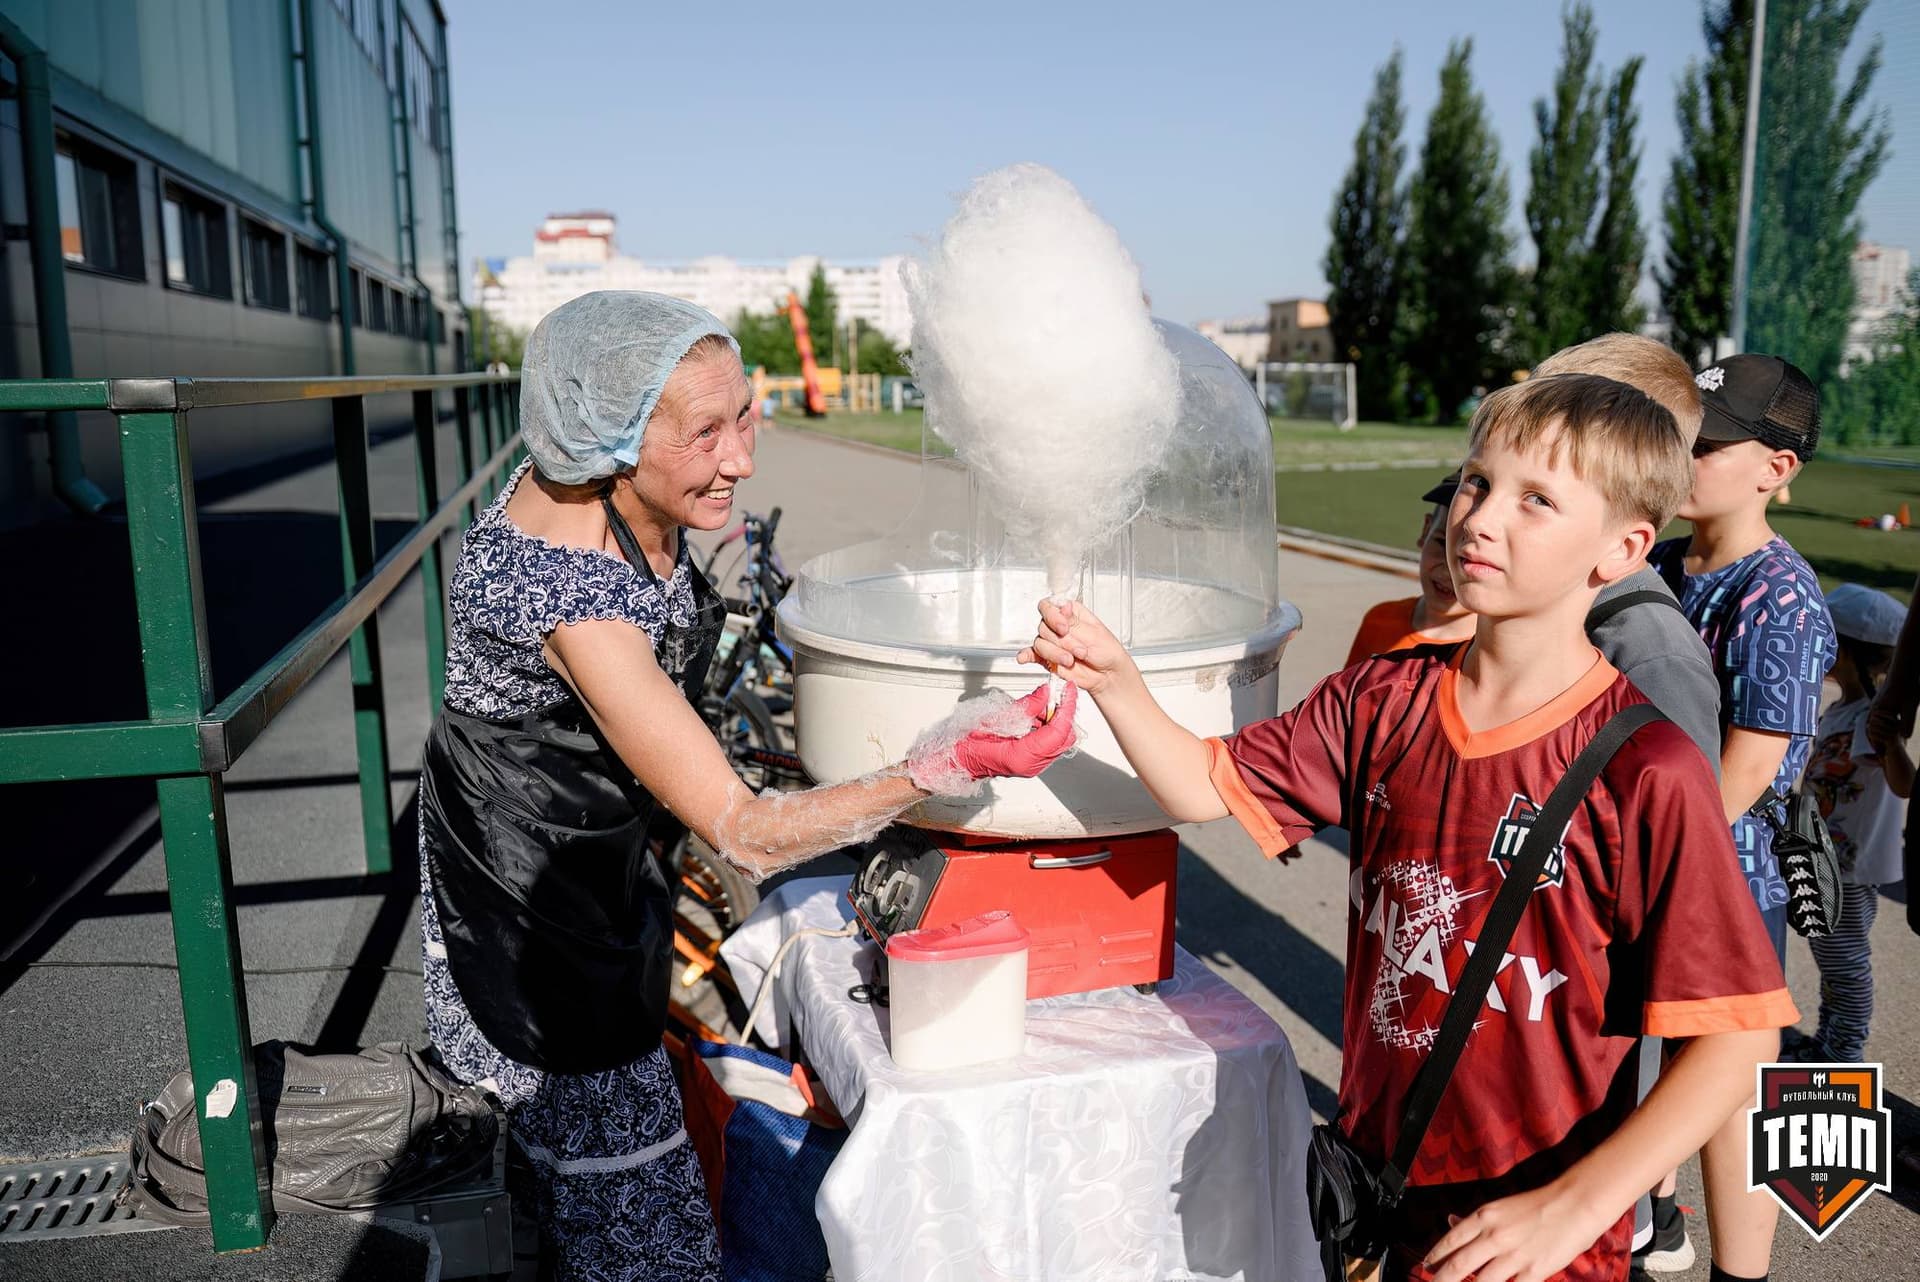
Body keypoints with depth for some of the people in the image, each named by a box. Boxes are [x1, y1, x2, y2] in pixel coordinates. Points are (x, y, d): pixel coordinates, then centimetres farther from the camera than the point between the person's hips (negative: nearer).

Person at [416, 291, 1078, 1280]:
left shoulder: (594, 476, -11)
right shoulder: (569, 597, -37)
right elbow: (746, 837, -33)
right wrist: (939, 768, -40)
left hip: (605, 848, 8)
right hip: (531, 901, -8)